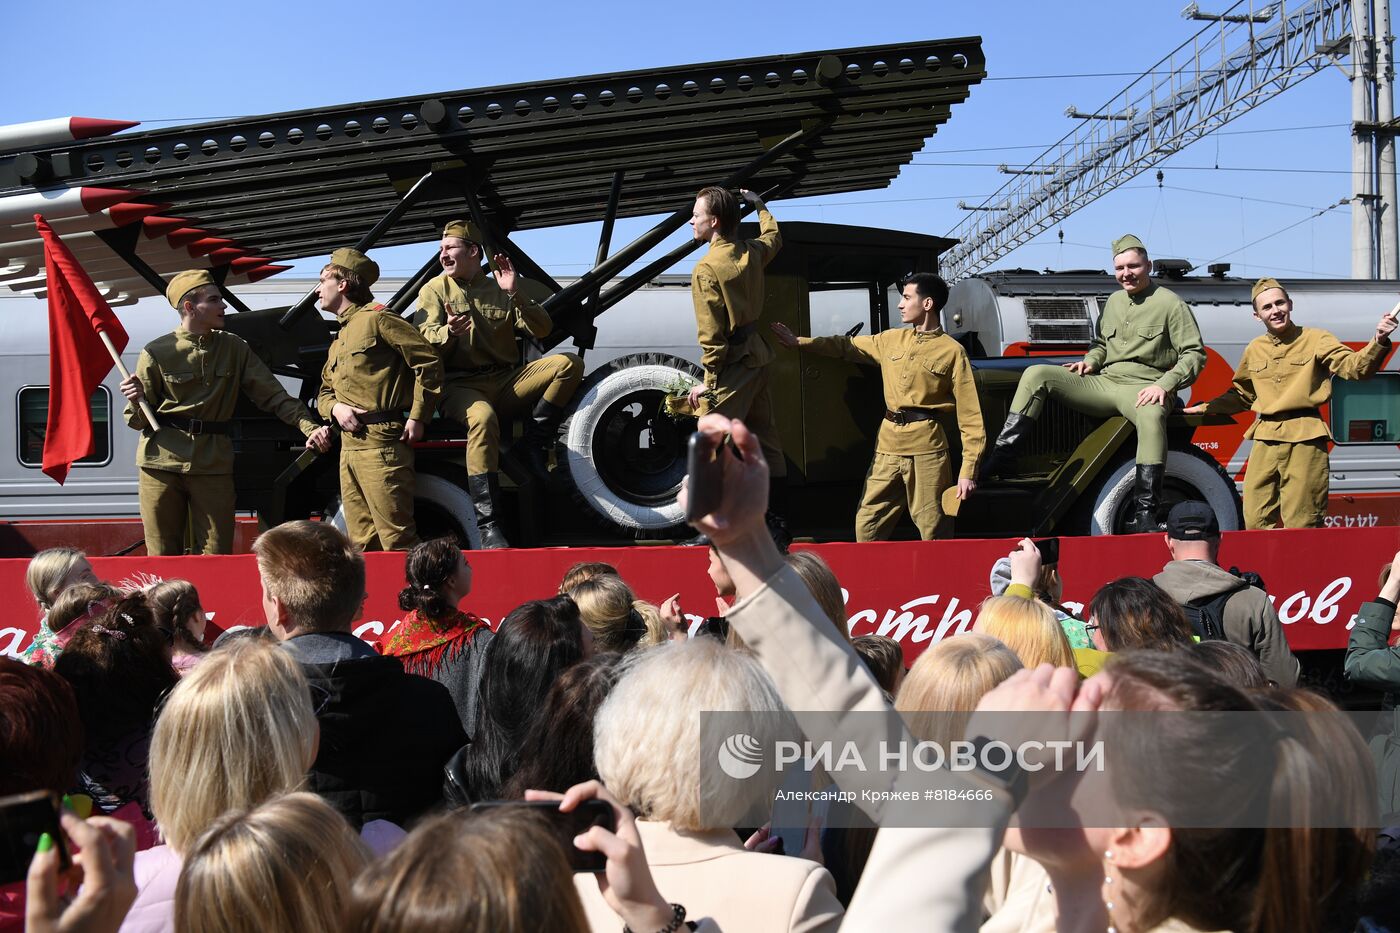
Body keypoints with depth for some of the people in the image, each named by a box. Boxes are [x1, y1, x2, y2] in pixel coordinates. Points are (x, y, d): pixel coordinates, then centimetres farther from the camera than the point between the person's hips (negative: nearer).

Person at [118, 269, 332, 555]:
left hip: (213, 464, 2)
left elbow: (272, 395, 4)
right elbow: (139, 421, 5)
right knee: (162, 558, 4)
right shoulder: (156, 354, 0)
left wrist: (309, 427, -9)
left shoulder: (234, 349, 7)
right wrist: (136, 402, -18)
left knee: (217, 557, 1)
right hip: (160, 464, -2)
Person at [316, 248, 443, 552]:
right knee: (362, 543, 8)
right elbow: (324, 393, 28)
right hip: (348, 447, 9)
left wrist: (417, 418, -12)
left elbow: (428, 362, -9)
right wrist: (335, 407, 4)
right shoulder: (338, 340, 25)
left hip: (381, 444, -9)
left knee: (397, 539, -11)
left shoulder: (376, 318, -2)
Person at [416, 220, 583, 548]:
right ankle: (488, 527, -40)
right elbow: (425, 344, -2)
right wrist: (448, 333, -25)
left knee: (569, 363, -18)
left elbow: (542, 330, 3)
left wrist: (516, 294, -12)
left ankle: (532, 446, -16)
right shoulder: (435, 289, 12)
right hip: (460, 385, -3)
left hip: (506, 381, 3)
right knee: (482, 417, -39)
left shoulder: (501, 289, 15)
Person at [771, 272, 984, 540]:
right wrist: (799, 342, 19)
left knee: (934, 532, -2)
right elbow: (846, 346, 26)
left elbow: (970, 416, -5)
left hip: (926, 447, -5)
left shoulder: (952, 351, -3)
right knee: (867, 527, 6)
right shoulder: (891, 340, 13)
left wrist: (968, 471, -10)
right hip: (888, 445, 5)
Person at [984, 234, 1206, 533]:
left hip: (1142, 388, -6)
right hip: (1103, 383, 6)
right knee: (1036, 375, -11)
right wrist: (1090, 361, 9)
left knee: (1152, 416, -43)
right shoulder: (1114, 301, 19)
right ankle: (1000, 460, -19)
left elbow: (1195, 354, -4)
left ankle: (1144, 515, -42)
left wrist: (1164, 385, -18)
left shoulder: (1170, 304, -1)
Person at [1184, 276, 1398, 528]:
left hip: (1305, 440, -4)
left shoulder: (1316, 340, 3)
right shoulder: (1253, 350, 17)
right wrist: (1205, 408, 25)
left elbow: (1355, 367, -9)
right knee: (1256, 521, 1)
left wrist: (1379, 342, -25)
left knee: (1302, 523, -4)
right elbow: (1240, 395, 31)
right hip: (1264, 442, 4)